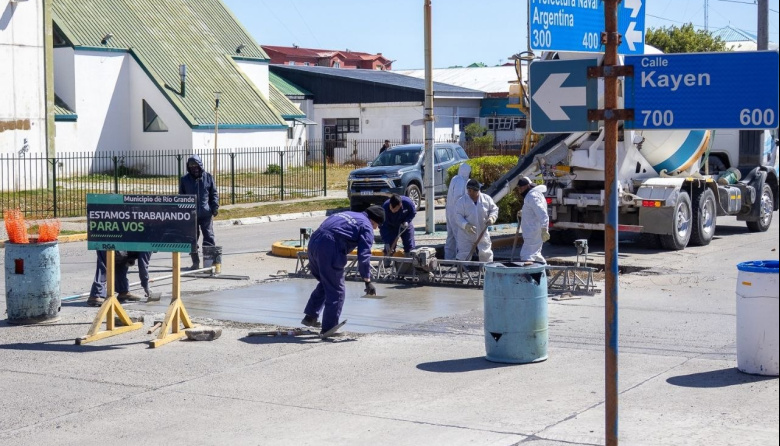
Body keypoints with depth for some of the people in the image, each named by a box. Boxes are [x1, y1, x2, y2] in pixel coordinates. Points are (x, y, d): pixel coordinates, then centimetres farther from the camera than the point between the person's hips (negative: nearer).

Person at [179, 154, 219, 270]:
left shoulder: (208, 177, 3)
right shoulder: (184, 180, 5)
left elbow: (214, 193, 7)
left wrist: (215, 206, -2)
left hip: (206, 213, -1)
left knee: (209, 237, 0)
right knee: (192, 239, 5)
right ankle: (195, 262, 13)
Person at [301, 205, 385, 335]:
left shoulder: (347, 214, 29)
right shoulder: (366, 227, 5)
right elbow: (364, 256, -6)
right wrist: (367, 281, -3)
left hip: (313, 243, 8)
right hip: (330, 249, -8)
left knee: (325, 283, 27)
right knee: (336, 290, 4)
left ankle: (310, 316, 27)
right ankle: (328, 328, 6)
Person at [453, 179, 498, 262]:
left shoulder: (486, 199, -1)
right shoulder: (461, 201, -9)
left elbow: (494, 209, 8)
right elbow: (458, 217, -14)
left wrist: (491, 217, -15)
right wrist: (465, 225, -31)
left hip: (482, 235, 3)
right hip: (466, 236, -3)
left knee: (486, 255, 10)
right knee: (463, 256, -5)